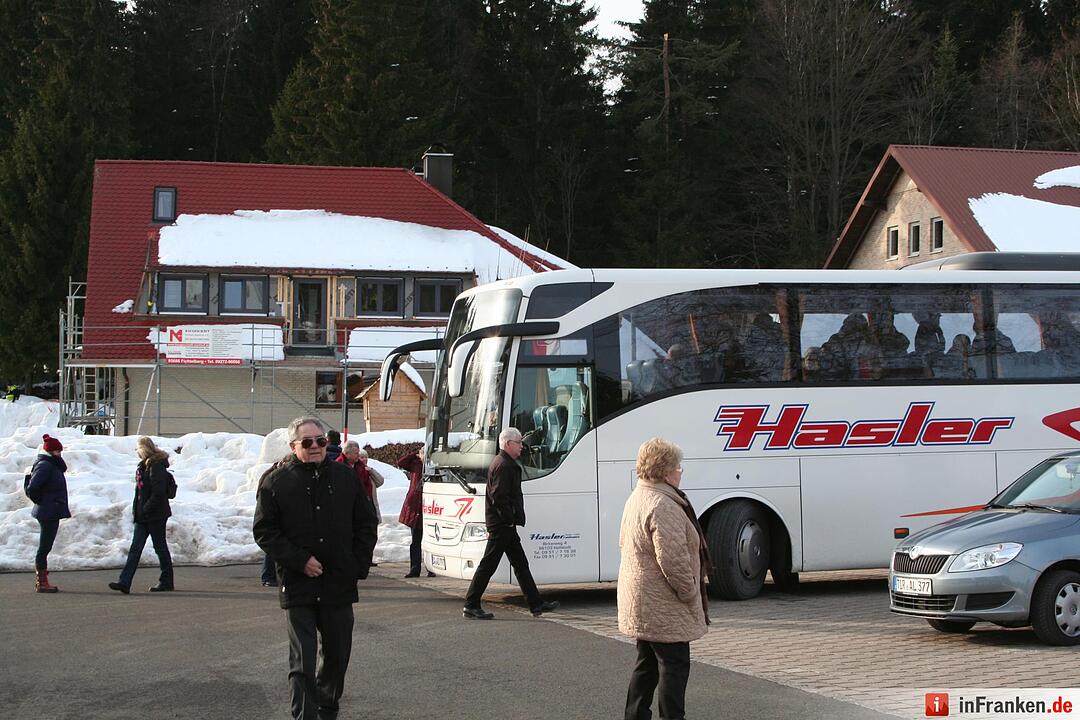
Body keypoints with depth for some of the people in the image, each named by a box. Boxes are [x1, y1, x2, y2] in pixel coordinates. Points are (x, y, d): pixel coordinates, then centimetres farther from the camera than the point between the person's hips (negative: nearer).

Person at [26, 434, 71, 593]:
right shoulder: (44, 466, -17)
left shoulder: (52, 465, 14)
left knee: (45, 547, 14)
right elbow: (32, 489, -23)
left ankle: (41, 581, 21)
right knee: (44, 548, -5)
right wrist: (40, 501, -12)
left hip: (51, 513, 10)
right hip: (48, 513, -10)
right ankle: (41, 583, -1)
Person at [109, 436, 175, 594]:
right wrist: (136, 510, 12)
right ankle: (124, 582, -4)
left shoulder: (157, 467, -16)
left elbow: (158, 493, -22)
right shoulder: (144, 466, 14)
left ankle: (167, 582, 16)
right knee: (135, 548, 1)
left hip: (155, 515, -9)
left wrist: (146, 509, -19)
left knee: (160, 548, 4)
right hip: (143, 516, 9)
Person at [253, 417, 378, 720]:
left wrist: (359, 565, 2)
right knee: (302, 661, -8)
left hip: (340, 584, 3)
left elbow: (367, 523, 12)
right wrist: (300, 561, -12)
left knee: (337, 654, 15)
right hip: (297, 586, -3)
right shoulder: (276, 483, -2)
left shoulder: (345, 478, 6)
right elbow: (264, 532, -2)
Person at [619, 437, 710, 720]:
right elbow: (673, 559, -26)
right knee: (674, 666, -4)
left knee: (647, 663, 18)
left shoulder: (636, 499, 12)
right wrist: (690, 593, -13)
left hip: (640, 602, 10)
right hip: (663, 607, -10)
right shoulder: (663, 506, -22)